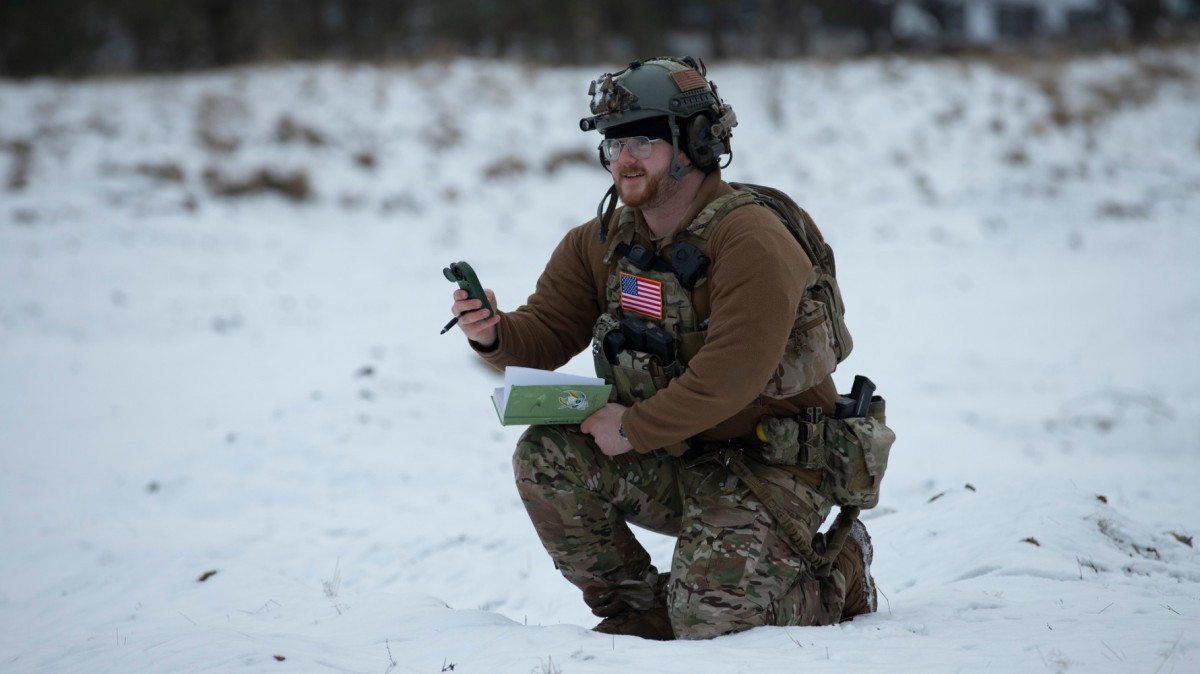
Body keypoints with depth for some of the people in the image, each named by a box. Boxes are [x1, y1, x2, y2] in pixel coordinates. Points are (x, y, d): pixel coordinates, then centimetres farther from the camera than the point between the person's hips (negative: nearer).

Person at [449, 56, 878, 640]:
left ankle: (838, 574, 13)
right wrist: (494, 336, -21)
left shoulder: (752, 241, -21)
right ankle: (638, 612, 3)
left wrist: (633, 429, -23)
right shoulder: (598, 243, 3)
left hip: (772, 462, -7)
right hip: (676, 460, 7)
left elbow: (731, 377, -29)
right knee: (546, 457, -14)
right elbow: (547, 332, 2)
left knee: (710, 622, -19)